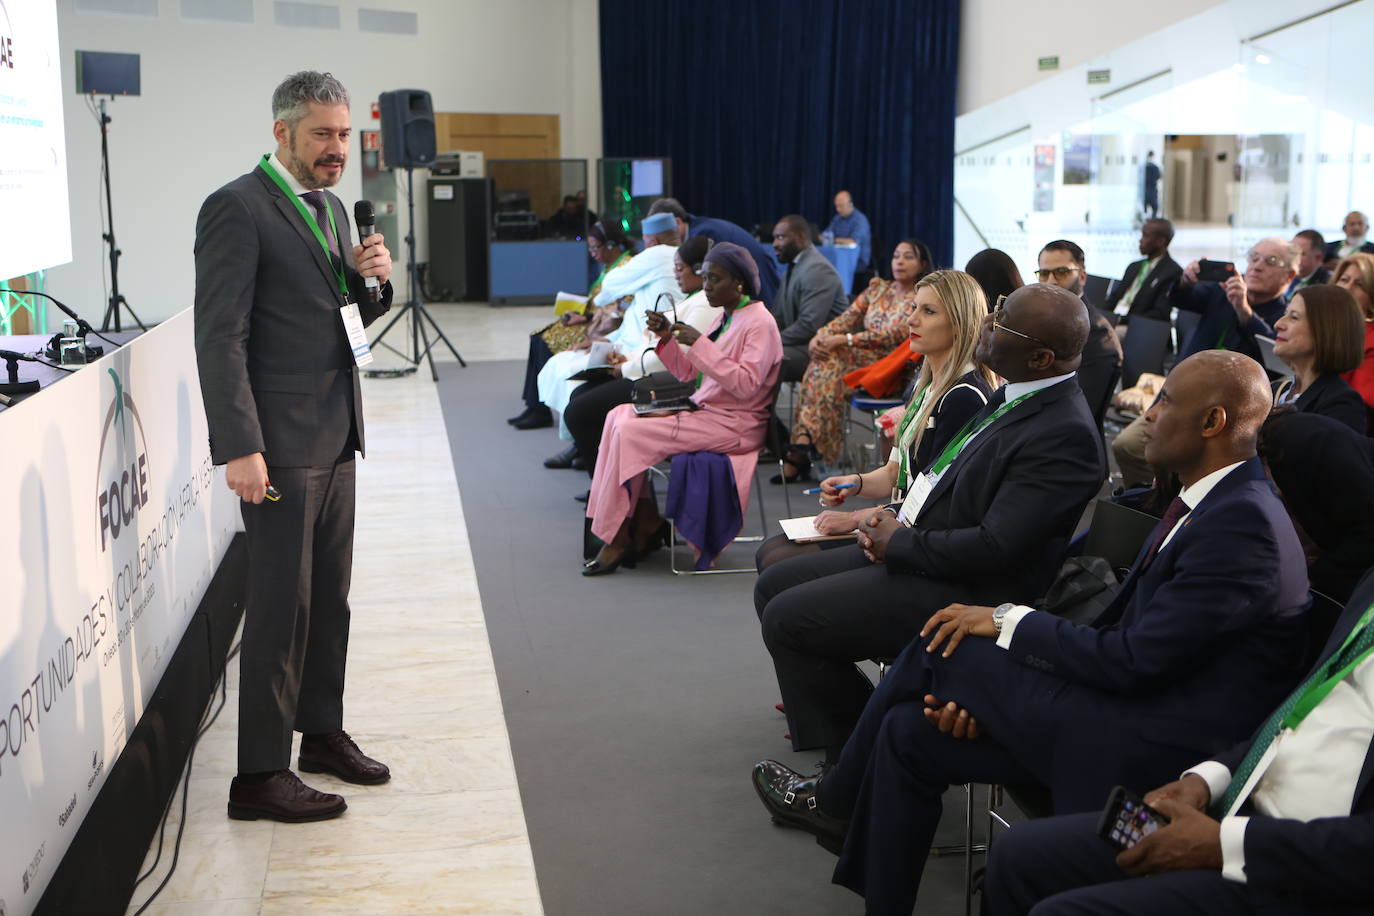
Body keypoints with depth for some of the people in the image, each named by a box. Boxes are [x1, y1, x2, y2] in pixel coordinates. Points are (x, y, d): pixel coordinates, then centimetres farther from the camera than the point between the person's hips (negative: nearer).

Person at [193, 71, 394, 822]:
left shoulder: (330, 208, 15)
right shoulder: (237, 208, -11)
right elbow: (220, 336, -17)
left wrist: (371, 280, 0)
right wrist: (240, 448, -22)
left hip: (335, 435, 8)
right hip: (279, 442, -8)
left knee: (330, 598, 15)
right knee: (281, 606, -4)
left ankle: (323, 733, 29)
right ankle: (259, 775, 5)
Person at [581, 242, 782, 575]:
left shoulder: (759, 323, -12)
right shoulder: (726, 317, 15)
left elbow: (745, 385, -23)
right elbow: (689, 373, 17)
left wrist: (700, 344, -23)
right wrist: (668, 339, 1)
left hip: (733, 426, -9)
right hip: (703, 410, 9)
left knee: (630, 433, -20)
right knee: (619, 415, -3)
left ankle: (617, 537, -8)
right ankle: (646, 519, -5)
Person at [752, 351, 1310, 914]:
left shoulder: (1240, 521, -19)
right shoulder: (1212, 503, 12)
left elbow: (1133, 660, -22)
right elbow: (1116, 633, 9)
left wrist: (1008, 622, -10)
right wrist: (988, 691, -2)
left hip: (1151, 753, -9)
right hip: (1133, 707, 9)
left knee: (940, 647, -7)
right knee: (908, 731, 2)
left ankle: (836, 799, 17)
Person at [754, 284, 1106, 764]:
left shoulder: (1066, 435, -22)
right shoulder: (1013, 396, 8)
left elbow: (994, 549, -27)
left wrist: (900, 543, -14)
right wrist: (896, 518, 2)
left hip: (961, 592, -10)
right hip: (911, 551, 10)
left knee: (786, 619, -15)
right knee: (774, 584, 9)